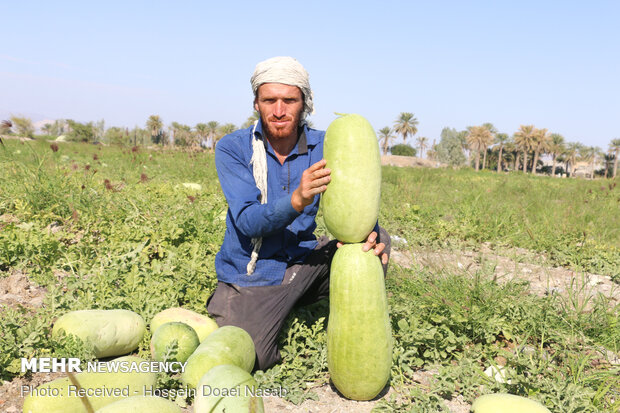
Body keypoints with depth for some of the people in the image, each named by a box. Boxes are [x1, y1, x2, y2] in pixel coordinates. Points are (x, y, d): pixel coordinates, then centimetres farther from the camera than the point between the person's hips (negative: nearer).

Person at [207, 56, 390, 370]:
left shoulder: (323, 147, -5)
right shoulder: (232, 149, -13)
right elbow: (249, 222, -22)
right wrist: (298, 199, -41)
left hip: (304, 264, 3)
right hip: (251, 275, -3)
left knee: (378, 239, -14)